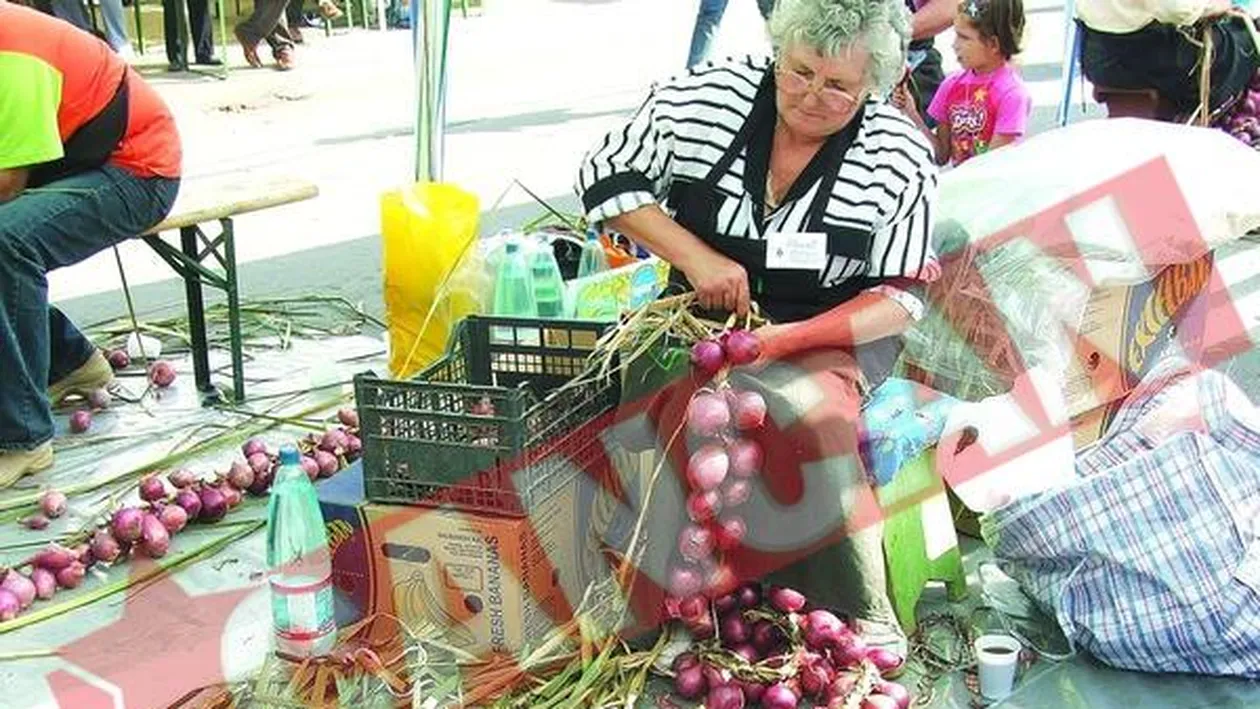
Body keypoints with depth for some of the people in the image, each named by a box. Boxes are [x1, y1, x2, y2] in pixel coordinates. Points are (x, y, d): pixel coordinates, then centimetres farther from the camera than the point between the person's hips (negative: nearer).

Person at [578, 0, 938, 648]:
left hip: (834, 333, -2)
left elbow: (901, 294, -5)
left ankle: (861, 631, -19)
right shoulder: (705, 97, -5)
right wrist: (695, 257, -13)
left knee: (808, 413, -34)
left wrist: (789, 337, -20)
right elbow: (603, 177, 0)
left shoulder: (900, 158, -8)